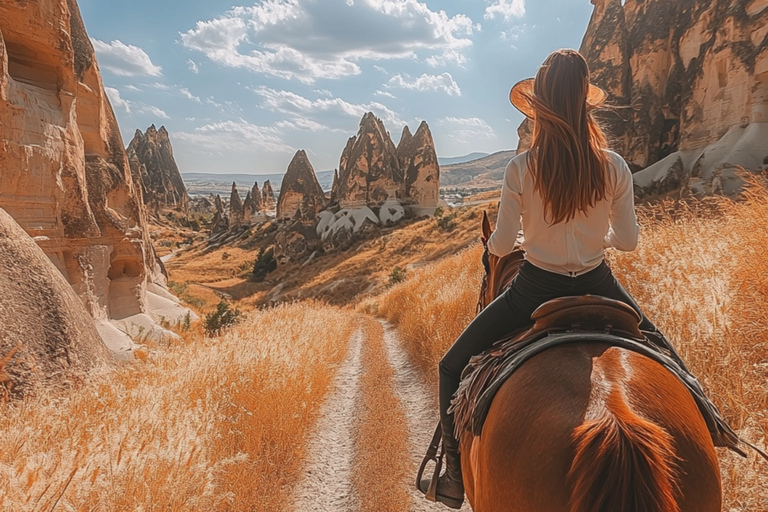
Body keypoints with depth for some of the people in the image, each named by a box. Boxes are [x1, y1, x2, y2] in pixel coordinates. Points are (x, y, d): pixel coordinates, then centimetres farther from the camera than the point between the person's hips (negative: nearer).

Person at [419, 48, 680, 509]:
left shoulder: (520, 169, -14)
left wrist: (491, 244, 14)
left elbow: (501, 245, -10)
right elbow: (628, 240, -1)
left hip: (536, 290, -2)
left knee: (454, 368, 15)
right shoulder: (615, 168, -7)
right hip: (599, 288, 3)